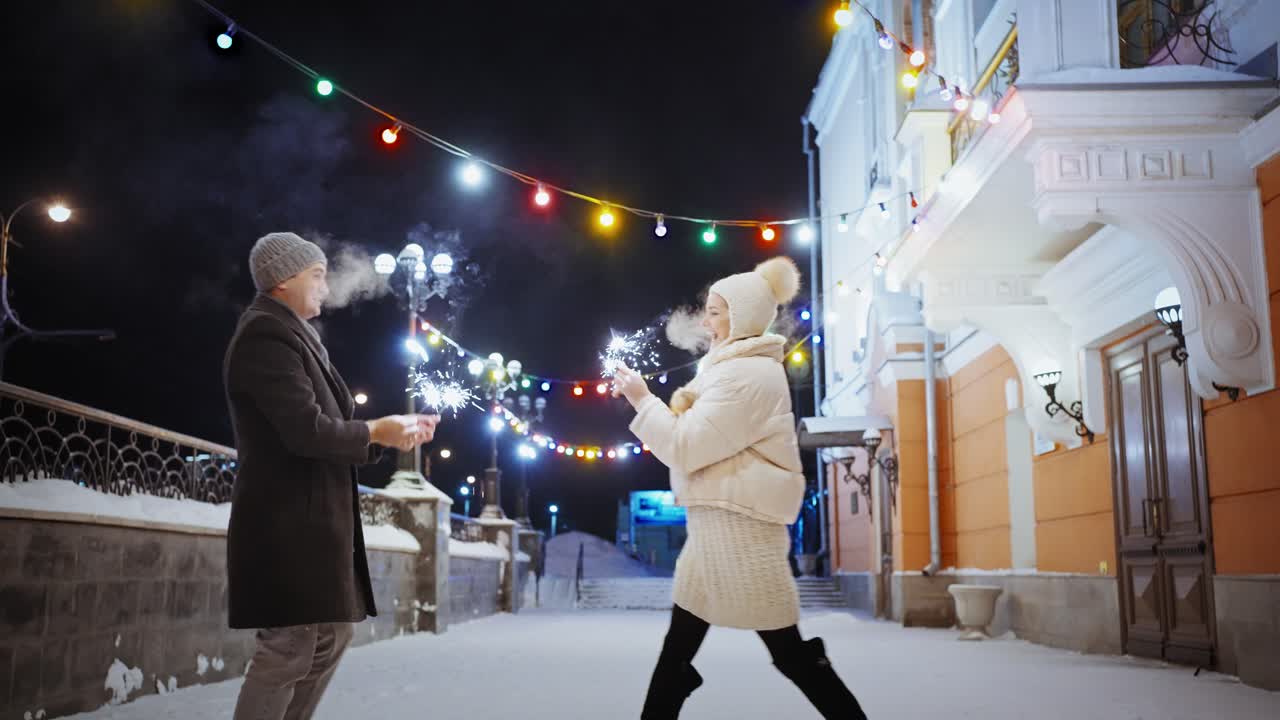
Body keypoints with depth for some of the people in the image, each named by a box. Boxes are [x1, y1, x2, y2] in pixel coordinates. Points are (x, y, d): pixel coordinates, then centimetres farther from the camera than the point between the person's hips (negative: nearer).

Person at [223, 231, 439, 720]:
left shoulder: (292, 334, 16)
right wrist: (376, 432, -10)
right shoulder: (266, 335, -15)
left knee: (330, 635, 15)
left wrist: (394, 431, 9)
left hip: (313, 517, 10)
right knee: (290, 644, -6)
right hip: (288, 522, -10)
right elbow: (306, 432, -23)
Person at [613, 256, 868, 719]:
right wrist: (685, 409, 4)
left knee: (788, 651, -2)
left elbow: (688, 448, -18)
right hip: (718, 521, 10)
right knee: (677, 647, 12)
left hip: (738, 523, -10)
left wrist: (643, 400, -8)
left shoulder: (748, 373, -15)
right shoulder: (741, 368, 18)